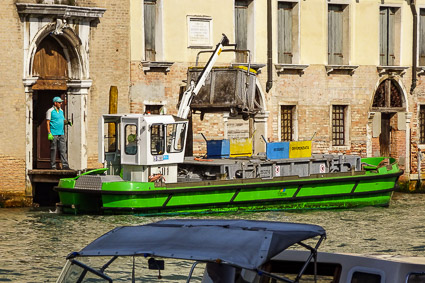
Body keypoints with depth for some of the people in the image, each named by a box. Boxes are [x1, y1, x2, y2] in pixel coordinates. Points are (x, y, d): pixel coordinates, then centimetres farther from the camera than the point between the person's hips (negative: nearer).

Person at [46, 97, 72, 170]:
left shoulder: (61, 111, 16)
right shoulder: (50, 111, -4)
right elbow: (48, 123, -6)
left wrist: (67, 122, 2)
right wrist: (49, 133, -14)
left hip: (61, 134, 6)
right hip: (54, 134, -6)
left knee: (63, 149, -1)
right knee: (53, 150, -1)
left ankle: (65, 165, -4)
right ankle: (53, 166, 5)